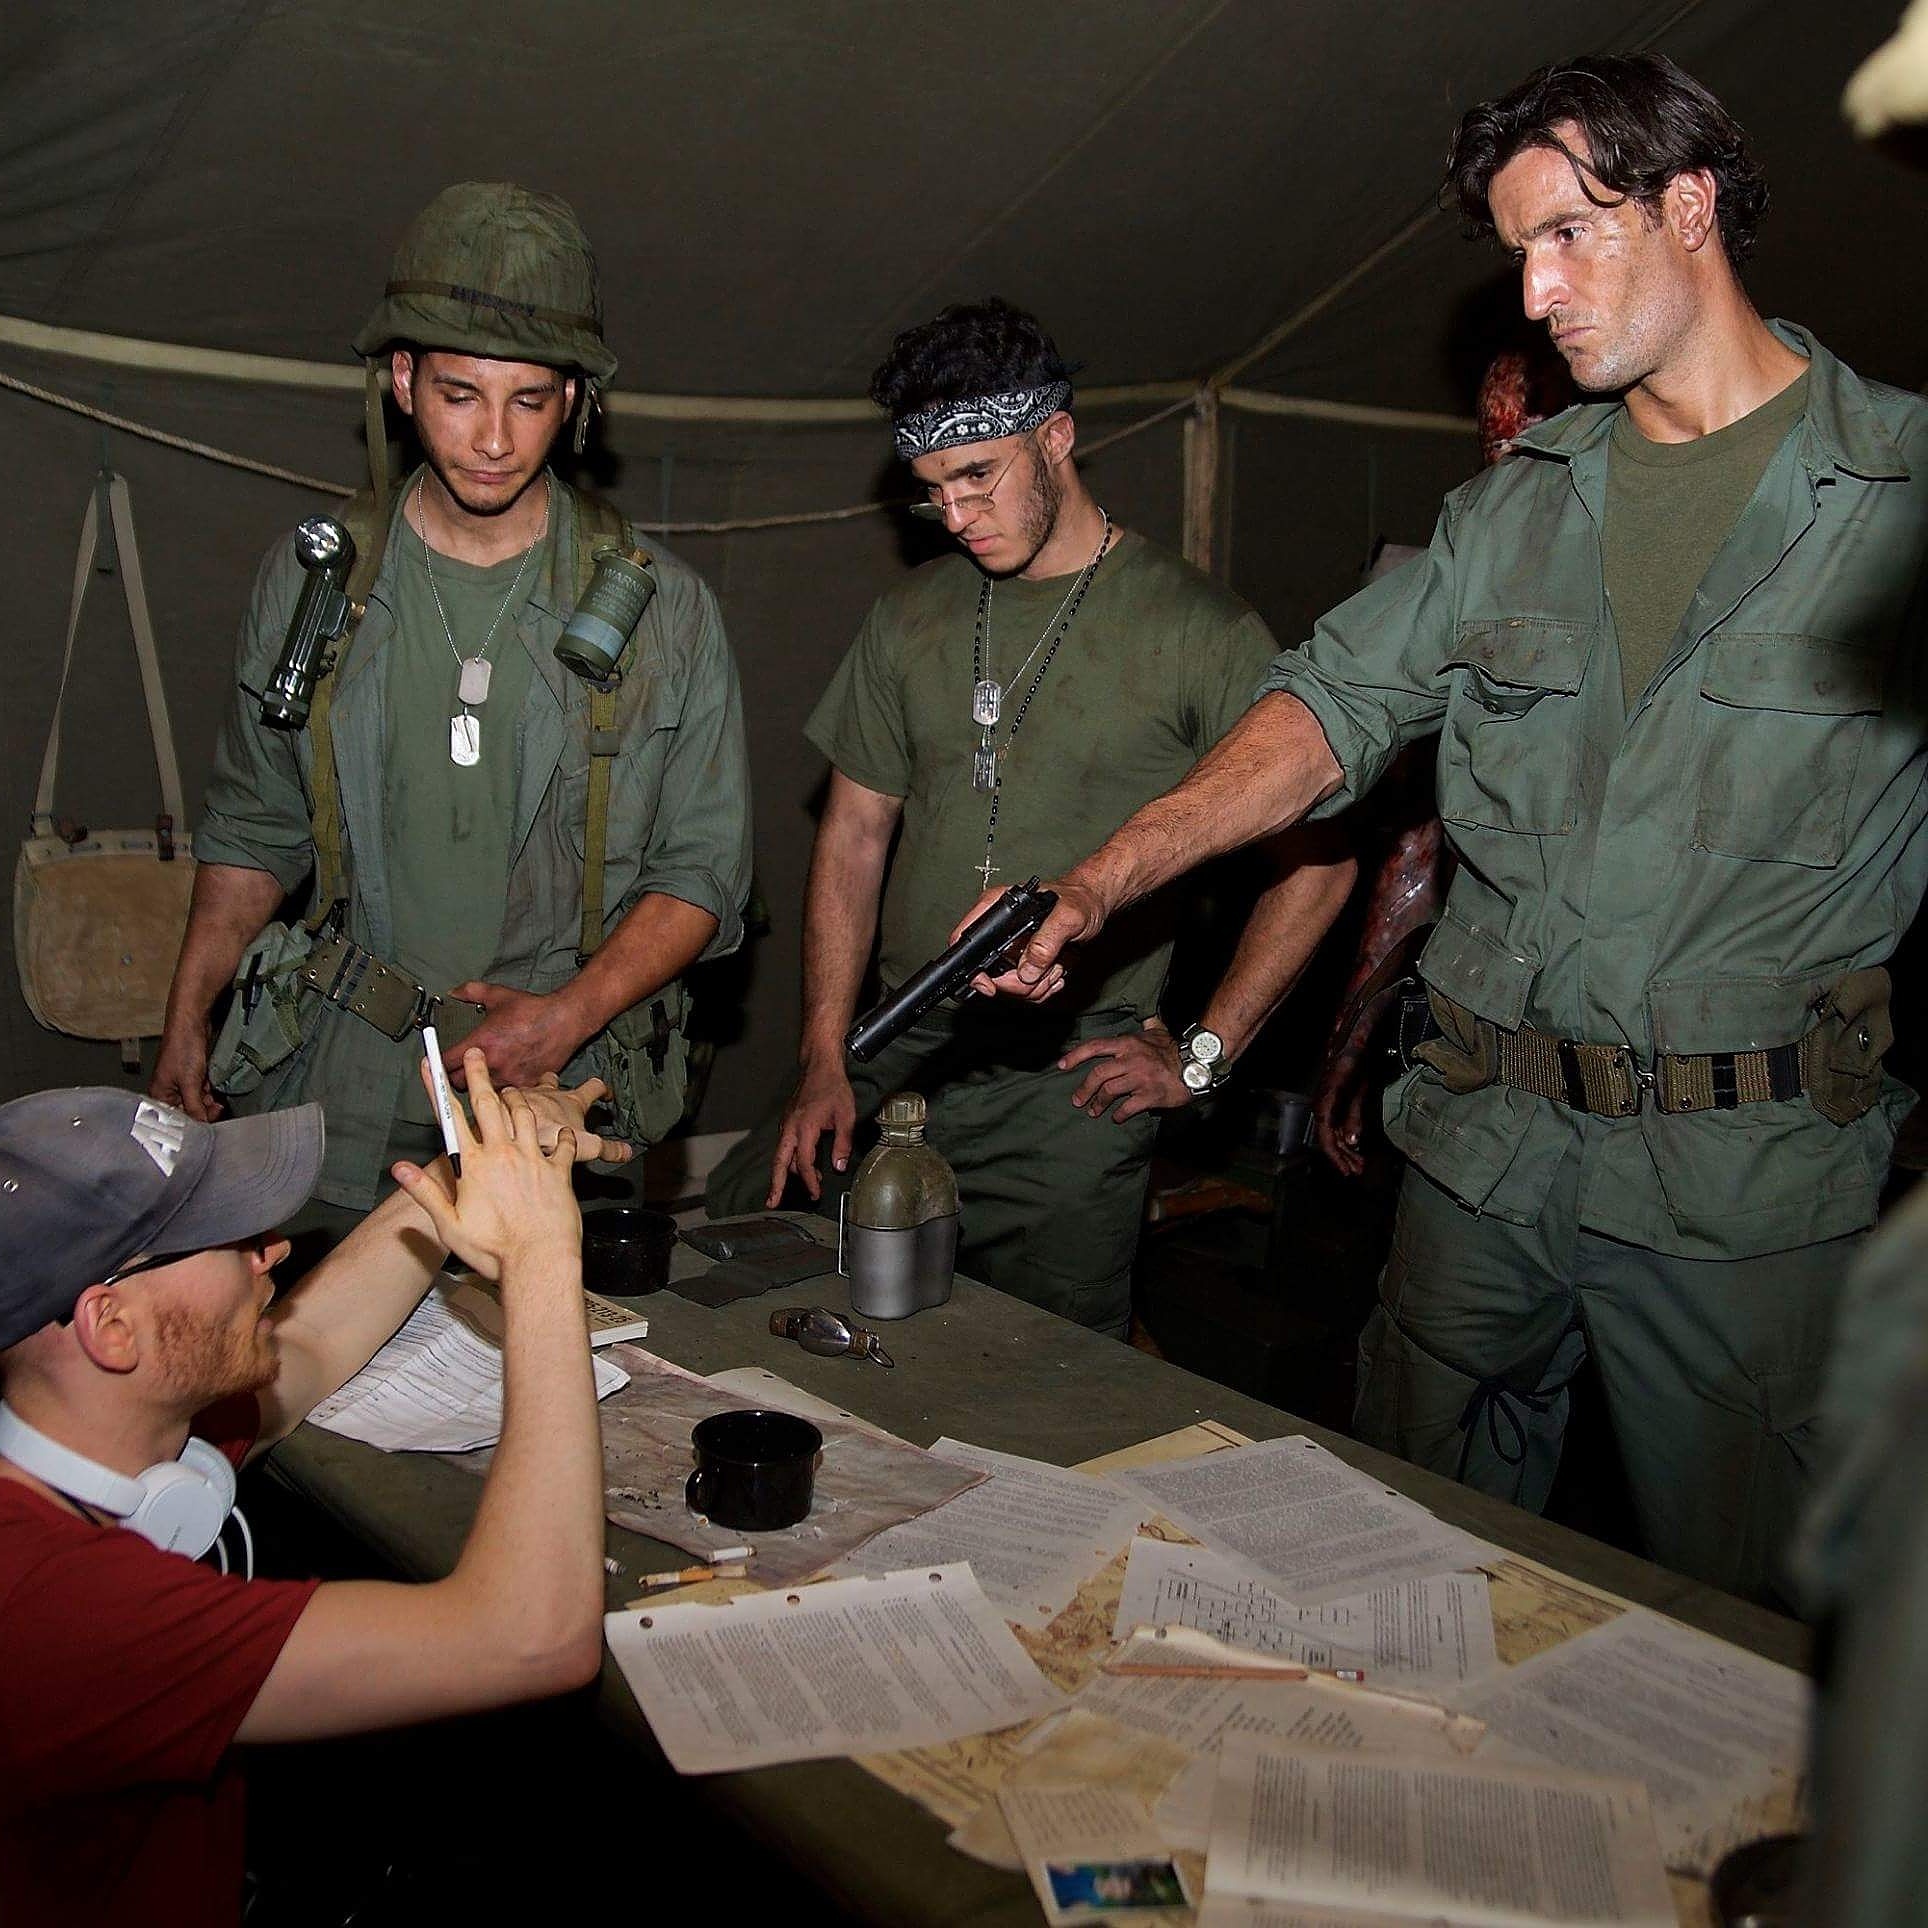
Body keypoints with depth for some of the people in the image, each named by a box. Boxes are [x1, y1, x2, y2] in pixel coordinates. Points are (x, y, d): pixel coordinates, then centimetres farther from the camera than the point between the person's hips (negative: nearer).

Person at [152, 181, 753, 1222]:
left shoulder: (663, 607, -3)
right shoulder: (306, 581, 4)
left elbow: (701, 871, -2)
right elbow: (252, 829, 14)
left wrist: (568, 1016, -14)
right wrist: (184, 1025, 9)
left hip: (566, 1090, -1)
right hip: (343, 1091, 2)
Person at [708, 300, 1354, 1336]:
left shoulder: (1197, 630, -5)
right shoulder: (910, 620, 11)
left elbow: (1316, 856, -3)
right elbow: (854, 836, 12)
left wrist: (1204, 1053, -5)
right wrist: (824, 1060, 3)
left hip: (1071, 1094, -4)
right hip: (898, 1060, 5)